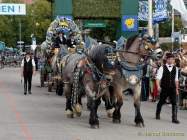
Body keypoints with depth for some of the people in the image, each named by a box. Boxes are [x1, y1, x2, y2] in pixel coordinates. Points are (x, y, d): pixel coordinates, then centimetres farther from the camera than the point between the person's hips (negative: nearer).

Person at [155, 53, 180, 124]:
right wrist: (158, 86, -25)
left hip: (172, 88, 2)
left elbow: (176, 80, 13)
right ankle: (157, 114, 37)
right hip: (164, 88, -2)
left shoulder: (175, 68, 7)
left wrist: (177, 89, 14)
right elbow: (158, 78, -11)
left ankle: (174, 118, -8)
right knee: (161, 102, 13)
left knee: (174, 103, -8)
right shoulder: (162, 68, -5)